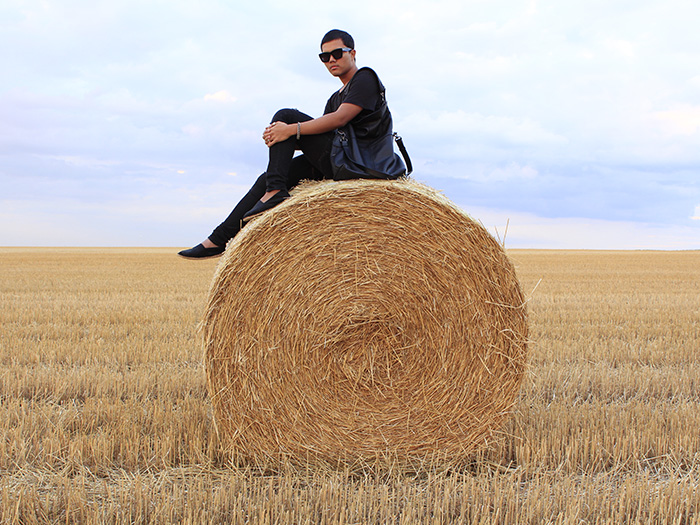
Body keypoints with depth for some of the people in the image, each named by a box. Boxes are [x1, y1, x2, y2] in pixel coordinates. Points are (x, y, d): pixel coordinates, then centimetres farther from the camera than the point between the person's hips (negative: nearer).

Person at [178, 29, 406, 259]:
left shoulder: (366, 77, -2)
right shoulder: (337, 97, 26)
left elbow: (339, 119, -17)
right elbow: (316, 131, 14)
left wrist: (291, 130, -20)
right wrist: (276, 137, -6)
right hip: (335, 163, 9)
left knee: (285, 116, -11)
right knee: (268, 178, 3)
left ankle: (275, 192, -16)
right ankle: (220, 239, 5)